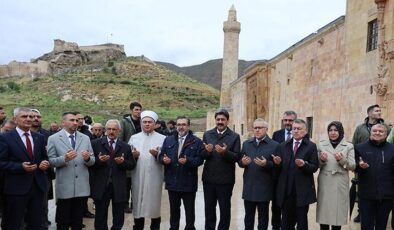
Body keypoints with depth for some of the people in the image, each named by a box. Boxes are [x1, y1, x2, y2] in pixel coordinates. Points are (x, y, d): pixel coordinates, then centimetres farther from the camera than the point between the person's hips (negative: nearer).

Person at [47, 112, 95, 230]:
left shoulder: (85, 138, 8)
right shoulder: (53, 139, -2)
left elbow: (92, 161, 6)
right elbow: (50, 161, -6)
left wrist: (87, 158, -16)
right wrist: (64, 159, -23)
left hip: (82, 187, 3)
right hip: (64, 187, -3)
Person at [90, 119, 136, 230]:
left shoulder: (125, 147, 6)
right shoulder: (96, 143, 1)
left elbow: (132, 165, 4)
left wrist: (123, 162, -15)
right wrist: (98, 160, -20)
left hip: (119, 187, 1)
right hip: (101, 186, -1)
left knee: (119, 218, 12)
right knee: (100, 217, 10)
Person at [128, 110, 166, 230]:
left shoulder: (162, 138, 2)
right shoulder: (134, 138, 10)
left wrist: (157, 155, -20)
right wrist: (133, 155, -11)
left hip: (155, 177, -2)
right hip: (138, 177, 2)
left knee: (154, 202, 4)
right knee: (138, 202, 8)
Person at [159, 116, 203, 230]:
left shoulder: (196, 141, -3)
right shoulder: (168, 140, 9)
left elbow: (199, 159, -10)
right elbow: (161, 156, 6)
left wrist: (188, 160, -25)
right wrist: (164, 159, -16)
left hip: (188, 182, -3)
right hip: (172, 182, 3)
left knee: (189, 210, 9)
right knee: (174, 209, 17)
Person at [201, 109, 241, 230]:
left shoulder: (235, 136, -4)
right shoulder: (207, 134, 5)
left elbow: (236, 157, -10)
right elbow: (202, 155, 0)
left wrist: (225, 152, -27)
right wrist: (207, 151, -21)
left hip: (225, 179, -3)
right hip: (209, 178, 3)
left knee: (225, 209, 10)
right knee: (209, 208, 16)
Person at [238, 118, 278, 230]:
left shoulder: (274, 145, -5)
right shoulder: (246, 144, 10)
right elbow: (239, 162, 11)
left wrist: (266, 164, -25)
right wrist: (242, 162, -11)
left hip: (264, 188, -4)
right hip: (248, 187, 4)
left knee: (263, 216, 9)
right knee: (248, 216, 14)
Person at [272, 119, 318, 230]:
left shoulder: (311, 146, 0)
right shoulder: (283, 146, 10)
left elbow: (315, 167, -7)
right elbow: (278, 168, 8)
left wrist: (304, 165, -26)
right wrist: (277, 163, -14)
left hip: (302, 190, -3)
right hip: (286, 190, 3)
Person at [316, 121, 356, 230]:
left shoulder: (349, 146, 3)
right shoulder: (321, 145, 6)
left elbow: (353, 166, -2)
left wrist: (342, 160, -18)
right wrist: (321, 160, -13)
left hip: (340, 185, -1)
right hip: (324, 184, 1)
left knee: (338, 213, 3)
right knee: (324, 213, 3)